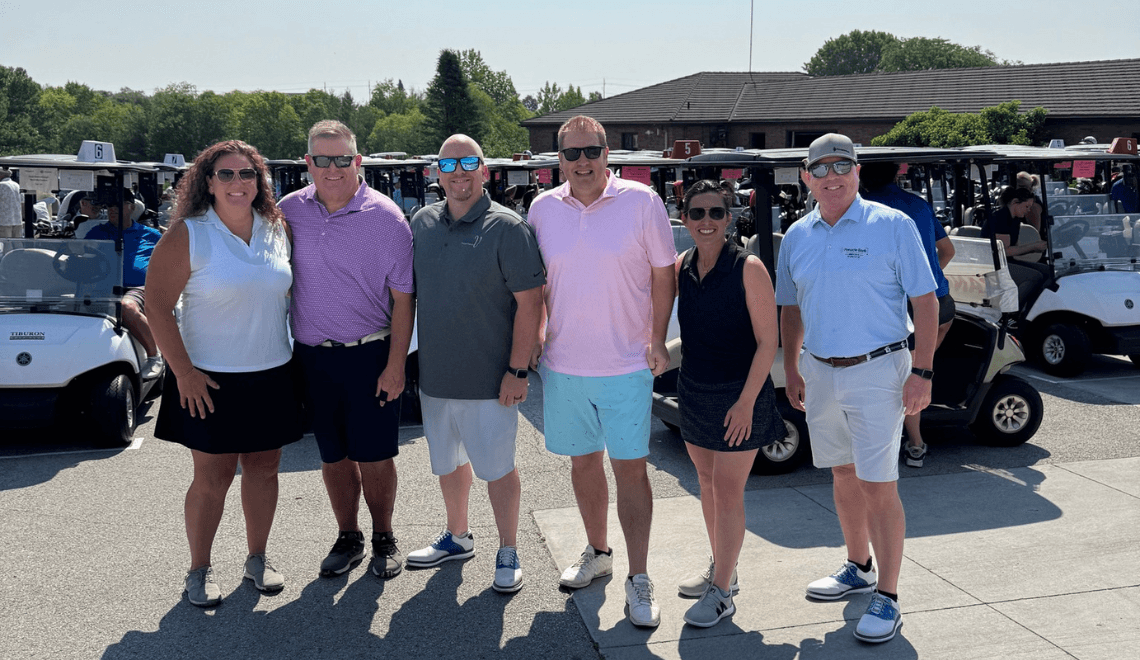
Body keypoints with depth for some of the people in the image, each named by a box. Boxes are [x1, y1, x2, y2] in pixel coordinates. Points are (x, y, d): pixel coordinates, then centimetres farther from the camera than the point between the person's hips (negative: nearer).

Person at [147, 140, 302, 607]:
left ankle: (257, 559, 29)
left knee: (264, 469, 12)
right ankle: (199, 571, 20)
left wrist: (298, 356, 12)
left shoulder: (278, 230, 4)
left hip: (273, 375, 4)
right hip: (211, 379, -4)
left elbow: (293, 288, 17)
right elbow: (158, 305, -11)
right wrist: (183, 372, -15)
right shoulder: (187, 235, -9)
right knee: (212, 478, 2)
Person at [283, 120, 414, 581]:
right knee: (333, 456, 12)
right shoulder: (290, 211, 2)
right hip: (312, 356, 3)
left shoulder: (385, 217, -8)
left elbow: (403, 299, -6)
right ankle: (347, 539, 29)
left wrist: (395, 366, -11)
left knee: (374, 456, 4)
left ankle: (384, 539, 24)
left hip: (369, 356, -3)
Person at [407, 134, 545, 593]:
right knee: (447, 461, 19)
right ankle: (457, 537, 39)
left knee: (497, 467, 5)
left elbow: (529, 301, -13)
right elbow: (409, 292, 16)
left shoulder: (506, 227, -11)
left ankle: (508, 554, 21)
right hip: (434, 374, 6)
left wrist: (517, 370, -17)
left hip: (489, 379, -6)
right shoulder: (423, 223, 6)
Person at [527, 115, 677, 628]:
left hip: (626, 365, -3)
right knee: (583, 461, 16)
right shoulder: (543, 208, 4)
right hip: (563, 364, 4)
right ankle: (597, 553, 35)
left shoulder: (641, 202, -6)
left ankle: (638, 580, 9)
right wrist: (533, 335, 5)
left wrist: (658, 340, -8)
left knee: (630, 468, -2)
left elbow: (662, 274, -2)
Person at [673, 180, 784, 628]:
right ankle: (721, 569, 34)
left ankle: (722, 593, 9)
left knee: (727, 490, -2)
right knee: (707, 482, 16)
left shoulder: (748, 268, -14)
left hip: (738, 395, -6)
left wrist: (746, 401, -18)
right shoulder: (682, 268, 2)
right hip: (693, 390, 6)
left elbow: (767, 342, -15)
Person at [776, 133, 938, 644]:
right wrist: (791, 369, 13)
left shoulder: (892, 226, -6)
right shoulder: (796, 236, 8)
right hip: (820, 372, 5)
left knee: (879, 487, -5)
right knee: (843, 477, 16)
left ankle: (886, 599, 5)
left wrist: (922, 372, -14)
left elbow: (925, 301, -7)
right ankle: (858, 568, 34)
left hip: (877, 372, -5)